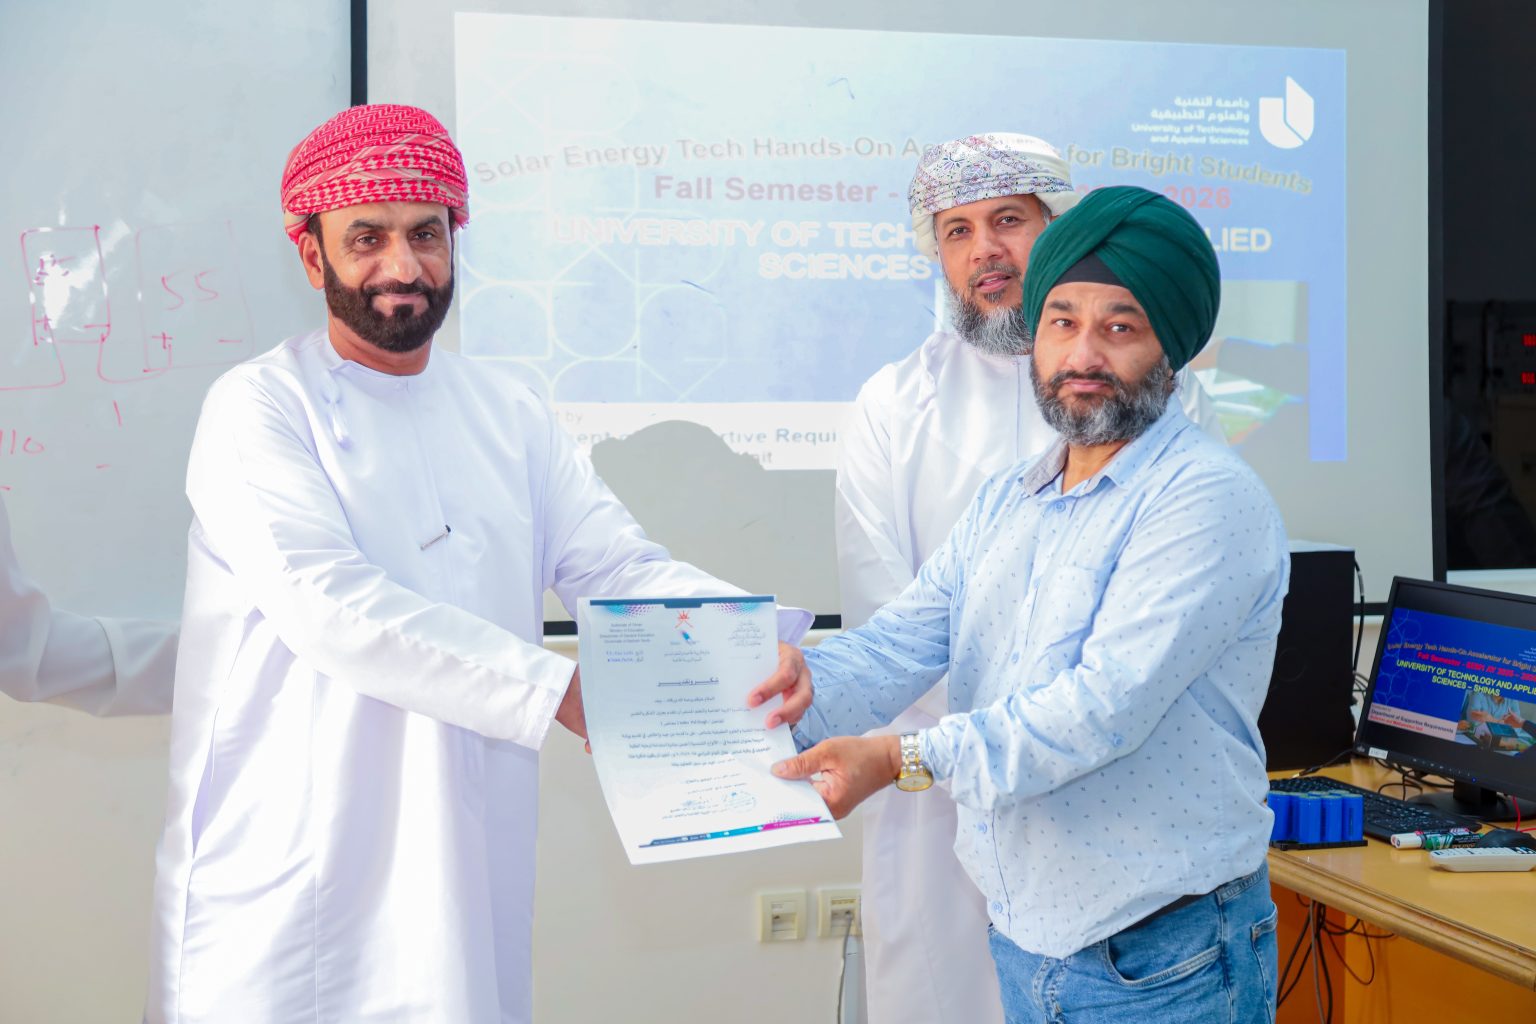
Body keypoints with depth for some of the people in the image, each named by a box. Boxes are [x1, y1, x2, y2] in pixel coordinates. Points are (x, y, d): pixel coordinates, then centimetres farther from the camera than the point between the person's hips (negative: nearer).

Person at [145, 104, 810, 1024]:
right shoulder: (260, 410, -6)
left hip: (465, 869, 5)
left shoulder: (509, 413, 11)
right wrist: (560, 689, -23)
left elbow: (625, 566, 3)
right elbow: (333, 609, -19)